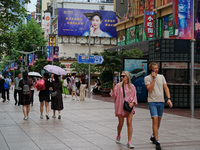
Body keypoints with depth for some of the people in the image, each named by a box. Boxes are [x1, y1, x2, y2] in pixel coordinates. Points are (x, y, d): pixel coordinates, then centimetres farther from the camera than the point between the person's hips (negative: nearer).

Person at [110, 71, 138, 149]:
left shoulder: (132, 86, 4)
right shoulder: (118, 85, 2)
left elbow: (134, 97, 8)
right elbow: (114, 95, -4)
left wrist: (132, 103, -11)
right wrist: (113, 87, -18)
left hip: (129, 107, 0)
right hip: (120, 107, 0)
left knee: (129, 123, -10)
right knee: (121, 123, 8)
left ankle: (129, 142, -7)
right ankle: (118, 136, 39)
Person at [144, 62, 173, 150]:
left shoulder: (161, 77, 9)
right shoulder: (147, 78, -2)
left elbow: (166, 88, 7)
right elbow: (150, 89, -14)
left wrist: (169, 98, -4)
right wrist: (154, 78, -14)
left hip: (161, 101, 4)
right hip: (152, 101, -4)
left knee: (159, 121, 12)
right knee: (155, 120, -16)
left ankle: (153, 136, 34)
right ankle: (157, 142, -15)